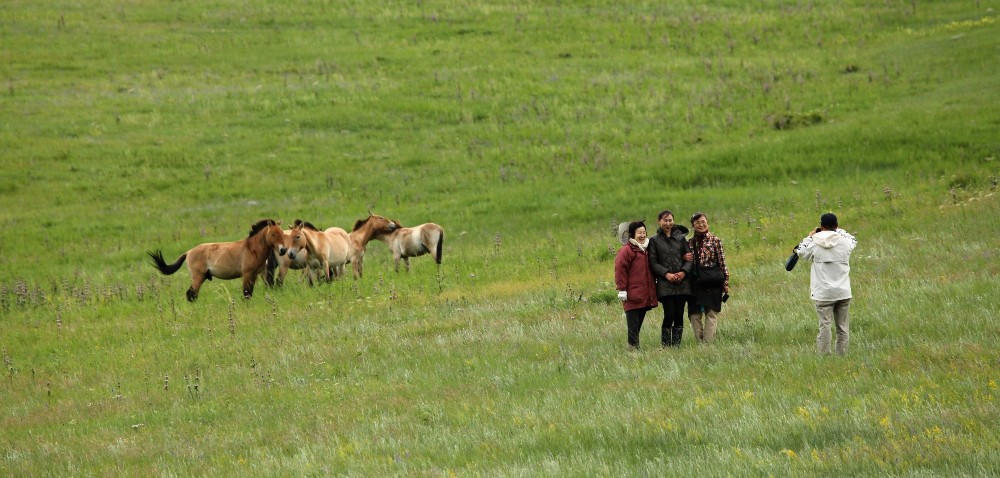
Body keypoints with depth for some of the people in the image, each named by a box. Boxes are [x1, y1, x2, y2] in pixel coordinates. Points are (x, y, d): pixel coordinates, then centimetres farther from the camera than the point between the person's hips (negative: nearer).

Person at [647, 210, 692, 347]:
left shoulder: (681, 238, 12)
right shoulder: (654, 240, 5)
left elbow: (689, 257, 10)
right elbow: (652, 262, 0)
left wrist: (684, 271, -8)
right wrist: (666, 274, -13)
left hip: (682, 282, 3)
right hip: (665, 283, -3)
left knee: (679, 315, 1)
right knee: (669, 315, -11)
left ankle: (676, 345, 8)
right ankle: (666, 345, -1)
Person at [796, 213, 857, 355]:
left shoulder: (815, 243, -8)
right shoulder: (844, 242, -3)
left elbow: (801, 252, 11)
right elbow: (853, 241, 22)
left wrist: (809, 237, 24)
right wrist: (839, 231, 31)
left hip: (823, 294, -2)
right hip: (843, 292, 2)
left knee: (825, 326, -3)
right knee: (843, 327, 9)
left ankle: (824, 356, -7)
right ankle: (842, 355, 11)